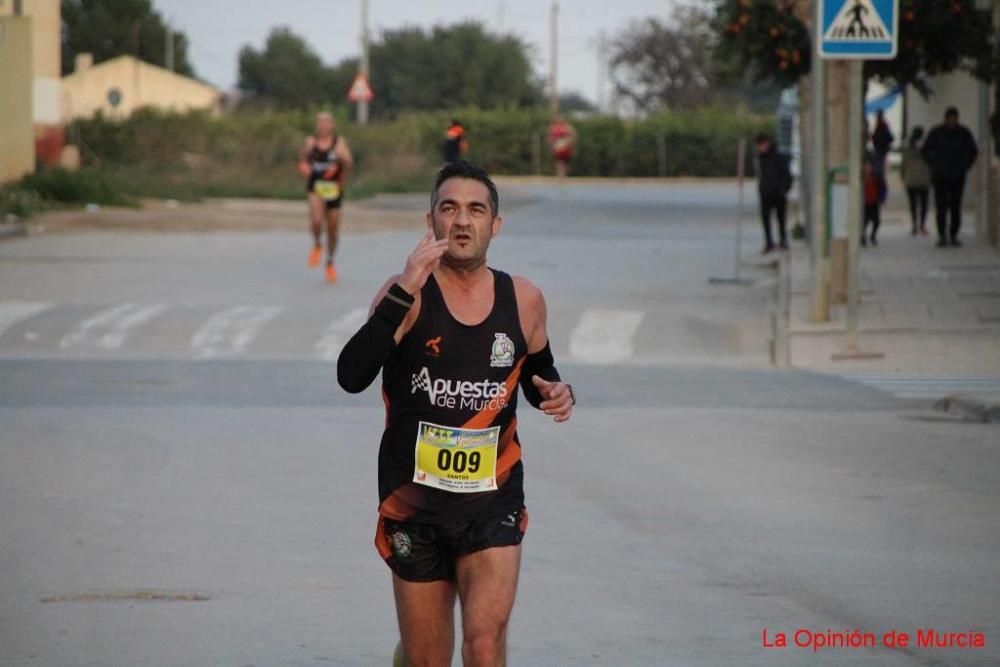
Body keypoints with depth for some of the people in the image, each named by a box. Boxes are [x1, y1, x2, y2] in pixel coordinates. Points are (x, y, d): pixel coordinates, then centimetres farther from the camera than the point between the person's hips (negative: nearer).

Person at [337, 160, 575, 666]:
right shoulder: (407, 293, -7)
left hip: (492, 506, 1)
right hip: (415, 506, -1)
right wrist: (403, 295, -30)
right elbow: (352, 377, -22)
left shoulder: (523, 301, 3)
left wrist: (558, 393, -2)